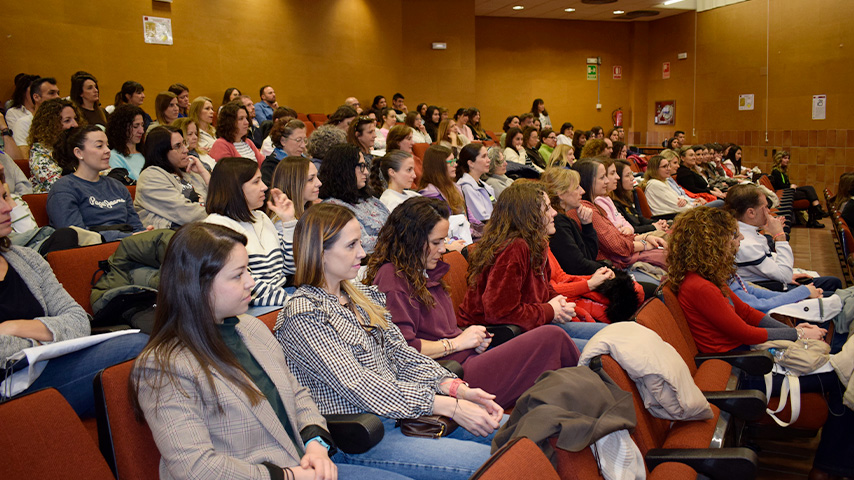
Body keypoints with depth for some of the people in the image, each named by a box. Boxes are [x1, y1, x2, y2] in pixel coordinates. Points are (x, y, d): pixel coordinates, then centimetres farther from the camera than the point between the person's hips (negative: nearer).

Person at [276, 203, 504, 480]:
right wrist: (450, 406, -22)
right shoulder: (303, 316, -15)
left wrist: (459, 389, -8)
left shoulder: (364, 296, 12)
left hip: (400, 411, 8)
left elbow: (401, 354, 9)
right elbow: (359, 386, -21)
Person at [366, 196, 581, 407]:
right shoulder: (392, 278, -13)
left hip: (468, 359, 10)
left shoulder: (425, 273, 18)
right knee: (552, 337, -13)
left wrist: (472, 338, 3)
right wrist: (457, 342, -11)